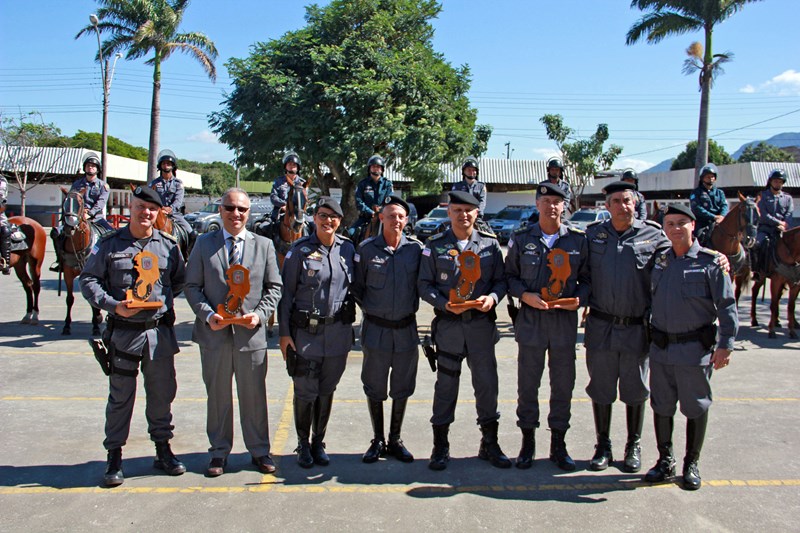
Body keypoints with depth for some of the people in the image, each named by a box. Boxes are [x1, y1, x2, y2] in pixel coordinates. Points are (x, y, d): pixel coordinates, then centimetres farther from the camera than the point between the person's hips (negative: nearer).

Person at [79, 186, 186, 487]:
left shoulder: (168, 245, 7)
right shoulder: (110, 244, 1)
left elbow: (180, 281, 17)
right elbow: (88, 280, 0)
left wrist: (164, 298, 1)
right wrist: (113, 305, -14)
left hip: (160, 330, 2)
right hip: (123, 331, -2)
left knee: (162, 393, 11)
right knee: (120, 396, 6)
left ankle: (163, 450, 27)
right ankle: (114, 457, 19)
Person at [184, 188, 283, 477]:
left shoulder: (264, 245, 5)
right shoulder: (204, 244, 5)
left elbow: (274, 287, 6)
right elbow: (192, 286, 3)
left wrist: (260, 314, -10)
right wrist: (207, 315, -13)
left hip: (251, 333, 0)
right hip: (214, 334, 0)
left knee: (254, 396, 9)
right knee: (218, 396, 11)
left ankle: (259, 450, 24)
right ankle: (219, 451, 26)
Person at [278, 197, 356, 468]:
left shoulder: (347, 249, 4)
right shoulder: (300, 250, -5)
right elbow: (286, 293, -3)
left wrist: (349, 323, 8)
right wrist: (284, 332, -7)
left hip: (338, 331, 3)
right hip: (306, 332, -3)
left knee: (327, 390, 12)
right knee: (306, 391, 3)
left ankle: (318, 443, 29)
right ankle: (303, 444, 24)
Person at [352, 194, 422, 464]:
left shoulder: (416, 248, -2)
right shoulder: (367, 248, -5)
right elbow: (357, 286, 3)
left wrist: (412, 306, 1)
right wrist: (369, 309, 0)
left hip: (406, 328, 1)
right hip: (376, 328, -1)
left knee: (402, 388, 11)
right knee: (375, 388, 9)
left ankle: (395, 440, 28)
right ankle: (378, 441, 25)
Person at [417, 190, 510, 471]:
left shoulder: (490, 243, 6)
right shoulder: (434, 245, 2)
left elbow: (501, 279, 8)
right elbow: (424, 284, 1)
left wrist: (492, 298, -13)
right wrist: (444, 304, -16)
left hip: (482, 324, 2)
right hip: (448, 325, -1)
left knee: (487, 383, 7)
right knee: (446, 384, 6)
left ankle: (490, 444, 23)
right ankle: (440, 447, 18)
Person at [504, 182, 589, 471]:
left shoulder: (578, 239, 3)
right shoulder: (521, 238, 1)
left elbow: (587, 278, 9)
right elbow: (510, 276, 5)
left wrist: (579, 299, -10)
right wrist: (525, 296, -12)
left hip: (565, 320, 1)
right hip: (531, 320, -1)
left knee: (563, 384, 9)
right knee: (527, 384, 7)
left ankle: (558, 444, 24)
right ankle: (527, 442, 23)